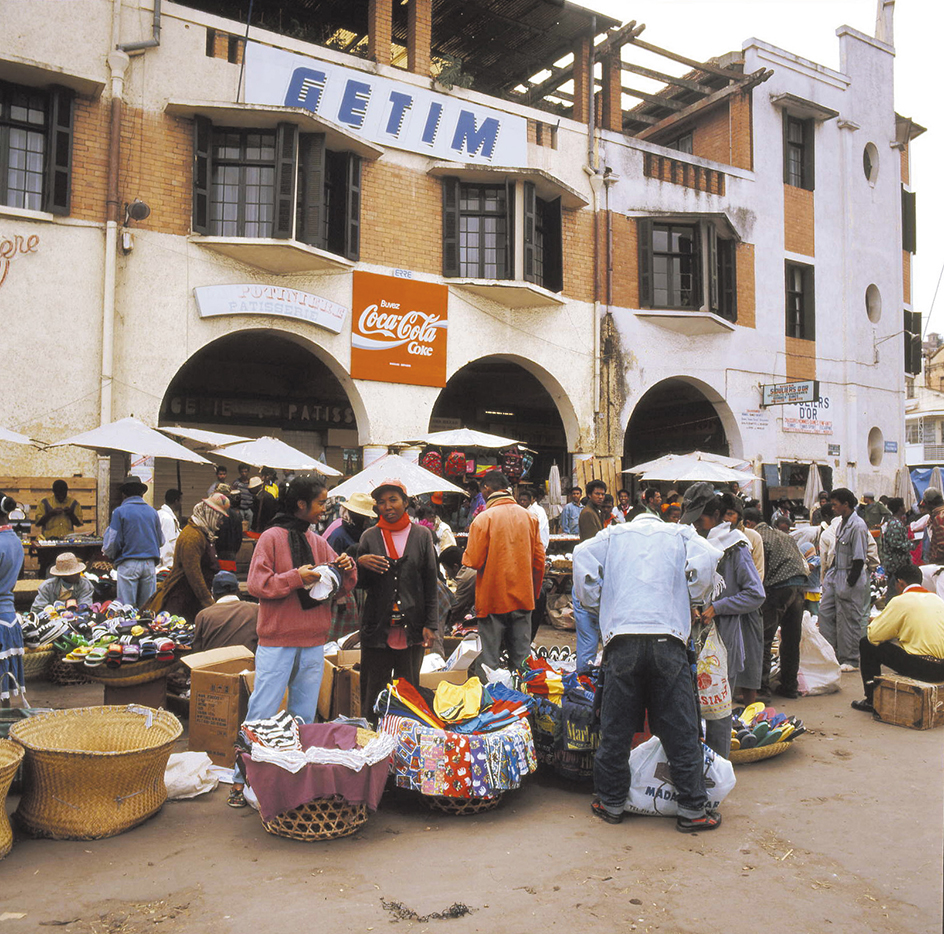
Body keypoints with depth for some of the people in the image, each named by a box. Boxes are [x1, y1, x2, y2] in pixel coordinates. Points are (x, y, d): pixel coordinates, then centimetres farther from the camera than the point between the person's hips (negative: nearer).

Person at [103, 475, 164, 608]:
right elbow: (161, 541, 15)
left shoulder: (119, 512, -4)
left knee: (126, 607, 2)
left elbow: (113, 542, -4)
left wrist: (110, 557, 17)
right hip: (150, 564, 3)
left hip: (128, 564, -3)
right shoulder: (153, 512, 7)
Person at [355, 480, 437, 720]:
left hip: (412, 627, 0)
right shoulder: (370, 537, 6)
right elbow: (361, 584, 9)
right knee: (373, 691, 4)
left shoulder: (422, 535, 5)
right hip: (377, 627, 0)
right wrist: (360, 563, -12)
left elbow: (431, 583, 5)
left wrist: (431, 624, -1)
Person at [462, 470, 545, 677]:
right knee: (521, 656, 13)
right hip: (523, 597, 4)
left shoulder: (483, 518, -11)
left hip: (493, 598, -4)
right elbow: (539, 560, 5)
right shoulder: (529, 517, 3)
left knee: (488, 658, 4)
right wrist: (534, 592, 16)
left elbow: (473, 561, -14)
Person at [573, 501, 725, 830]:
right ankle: (693, 810, 15)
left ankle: (610, 803, 20)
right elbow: (706, 559, -2)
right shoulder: (680, 533, 18)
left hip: (622, 639, 1)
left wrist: (597, 605, 12)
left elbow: (582, 557, 2)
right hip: (668, 639, 0)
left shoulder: (613, 534, 19)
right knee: (680, 730, 8)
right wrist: (691, 602, 12)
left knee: (615, 729, 10)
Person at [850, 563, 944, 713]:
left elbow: (874, 635, -5)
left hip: (919, 667, -7)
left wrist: (873, 622, 17)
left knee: (866, 644, 7)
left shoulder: (900, 601, -6)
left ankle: (872, 700, 12)